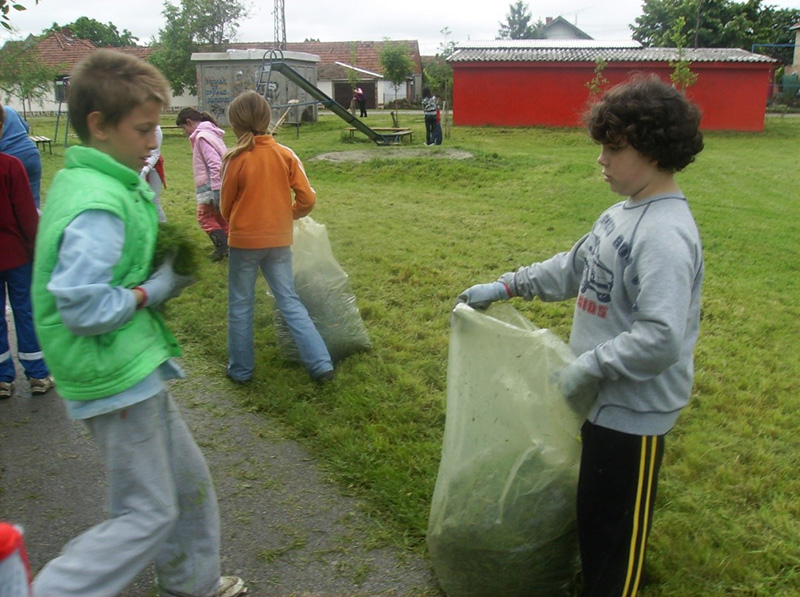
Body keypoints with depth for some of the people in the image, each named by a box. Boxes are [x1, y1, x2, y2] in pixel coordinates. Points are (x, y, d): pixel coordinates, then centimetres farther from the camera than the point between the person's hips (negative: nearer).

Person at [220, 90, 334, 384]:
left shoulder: (236, 159, -11)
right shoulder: (286, 155, -4)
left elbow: (226, 207, -1)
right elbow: (307, 199, -4)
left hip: (244, 240, -3)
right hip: (279, 241, 3)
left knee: (240, 305, 13)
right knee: (290, 303, 11)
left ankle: (240, 369, 22)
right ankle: (321, 363, 6)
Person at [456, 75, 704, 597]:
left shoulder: (665, 234, -26)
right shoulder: (625, 212, 4)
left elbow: (661, 338, -32)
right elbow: (574, 268, 17)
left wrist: (586, 368, -22)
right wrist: (505, 287, 14)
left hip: (635, 410, -9)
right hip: (606, 398, 10)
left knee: (616, 532, 9)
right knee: (593, 514, 27)